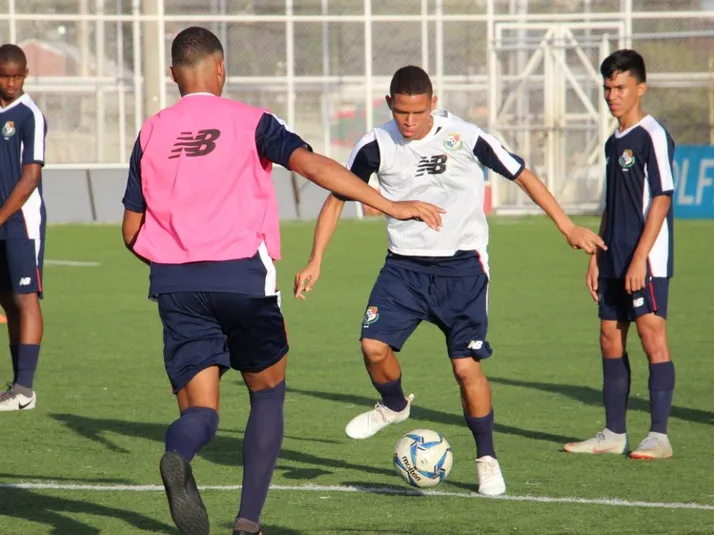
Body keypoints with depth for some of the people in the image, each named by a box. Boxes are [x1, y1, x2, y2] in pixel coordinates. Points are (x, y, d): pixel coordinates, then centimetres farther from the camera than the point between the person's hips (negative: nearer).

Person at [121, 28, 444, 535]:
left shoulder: (151, 133, 9)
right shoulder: (248, 121, 0)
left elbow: (132, 232, 10)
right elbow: (312, 164, -15)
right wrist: (389, 205, -15)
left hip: (175, 284, 2)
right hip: (243, 277, -2)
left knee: (200, 408, 3)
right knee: (268, 394, 18)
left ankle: (177, 456, -35)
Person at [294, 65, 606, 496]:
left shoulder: (464, 137, -13)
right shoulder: (376, 146, -6)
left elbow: (522, 175, -4)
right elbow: (337, 198, 6)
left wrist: (567, 227, -4)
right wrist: (316, 262, 1)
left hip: (462, 266, -2)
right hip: (405, 265, 2)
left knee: (467, 364, -8)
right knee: (374, 345, -15)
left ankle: (487, 460, 10)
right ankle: (394, 405, 19)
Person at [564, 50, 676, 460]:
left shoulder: (652, 136, -9)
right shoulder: (615, 142, 16)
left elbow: (661, 199, -15)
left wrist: (640, 258, -19)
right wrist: (596, 256, 18)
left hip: (647, 260, -9)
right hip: (615, 262, 9)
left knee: (652, 336, -9)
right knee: (611, 340, 9)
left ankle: (660, 436, -8)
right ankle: (614, 434, 16)